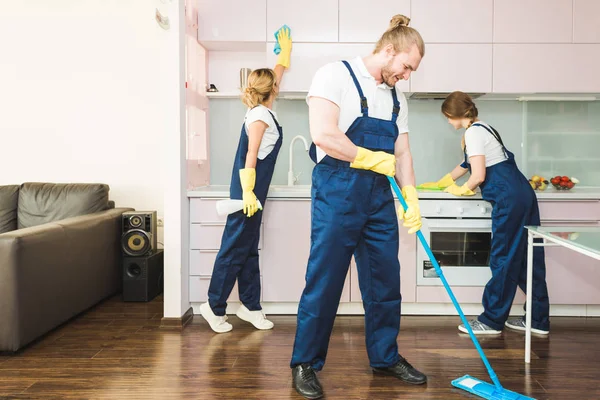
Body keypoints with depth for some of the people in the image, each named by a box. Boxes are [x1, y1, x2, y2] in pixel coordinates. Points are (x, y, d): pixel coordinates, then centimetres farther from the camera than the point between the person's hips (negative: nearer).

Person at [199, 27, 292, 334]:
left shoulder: (262, 111, 14)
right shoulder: (260, 116, -12)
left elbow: (276, 74, 30)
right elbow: (250, 156, -20)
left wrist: (285, 51, 41)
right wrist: (247, 192, -26)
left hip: (253, 192, 9)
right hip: (248, 192, -9)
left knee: (249, 250, 11)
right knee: (235, 249, -3)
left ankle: (250, 306, 18)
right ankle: (214, 307, 7)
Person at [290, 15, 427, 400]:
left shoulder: (397, 98, 17)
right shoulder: (336, 75, -5)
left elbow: (402, 153, 15)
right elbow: (323, 134, -18)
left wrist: (412, 201, 3)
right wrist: (369, 158, -8)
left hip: (379, 198, 7)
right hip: (337, 194, -7)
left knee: (386, 282, 12)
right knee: (324, 281, -1)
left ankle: (385, 357, 30)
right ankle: (305, 364, 16)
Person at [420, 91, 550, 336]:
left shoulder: (473, 133, -10)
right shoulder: (483, 128, 21)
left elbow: (478, 176, -15)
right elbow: (466, 165, 31)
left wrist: (462, 189, 5)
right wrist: (440, 183, 39)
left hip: (509, 200, -10)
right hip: (523, 194, 10)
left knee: (504, 259, -2)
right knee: (527, 258, 11)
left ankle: (492, 321, 9)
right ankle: (538, 320, 19)